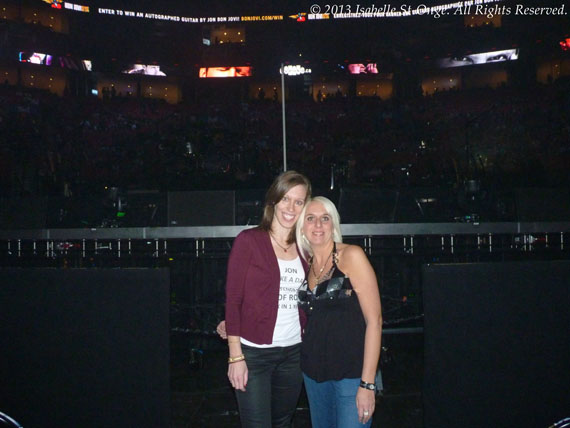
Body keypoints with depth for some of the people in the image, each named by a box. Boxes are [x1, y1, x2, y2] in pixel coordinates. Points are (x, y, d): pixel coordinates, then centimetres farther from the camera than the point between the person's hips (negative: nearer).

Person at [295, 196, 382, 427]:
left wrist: (368, 384, -17)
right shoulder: (307, 264, 7)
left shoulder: (351, 256, -10)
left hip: (351, 373, -5)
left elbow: (374, 320, -13)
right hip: (314, 372, 6)